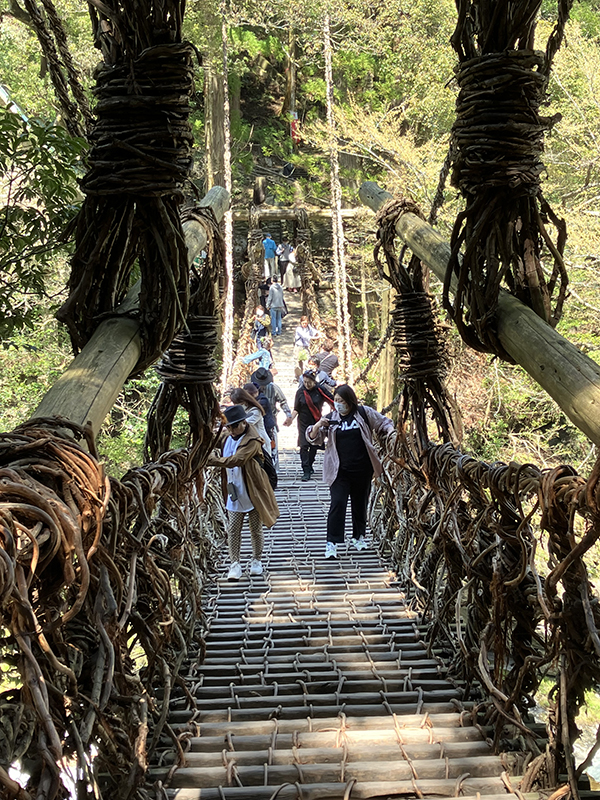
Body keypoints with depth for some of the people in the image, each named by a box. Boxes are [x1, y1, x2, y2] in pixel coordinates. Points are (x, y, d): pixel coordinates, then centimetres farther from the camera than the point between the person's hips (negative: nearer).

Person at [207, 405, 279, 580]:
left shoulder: (252, 441, -18)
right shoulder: (228, 440, 7)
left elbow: (237, 460, -32)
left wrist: (213, 460, -38)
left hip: (253, 493, -6)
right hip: (234, 494, 6)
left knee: (256, 530, 8)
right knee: (232, 530, 1)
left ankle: (257, 561, 26)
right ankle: (235, 564, 6)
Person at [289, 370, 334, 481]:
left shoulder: (320, 390, -6)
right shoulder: (300, 392, -4)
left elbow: (332, 402, 0)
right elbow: (296, 409, -2)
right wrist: (290, 419, -16)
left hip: (316, 422, 1)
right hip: (303, 423, -1)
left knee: (314, 446, 9)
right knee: (304, 446, -9)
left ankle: (310, 466, 32)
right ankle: (306, 472, -7)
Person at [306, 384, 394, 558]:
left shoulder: (364, 413, 0)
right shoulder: (331, 419, 3)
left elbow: (385, 423, 10)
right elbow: (313, 439, 3)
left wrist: (390, 432, -11)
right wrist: (317, 426, -17)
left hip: (362, 470, 1)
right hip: (339, 471, -1)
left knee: (360, 504, 14)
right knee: (337, 504, -11)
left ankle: (359, 537, 33)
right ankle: (332, 543, -9)